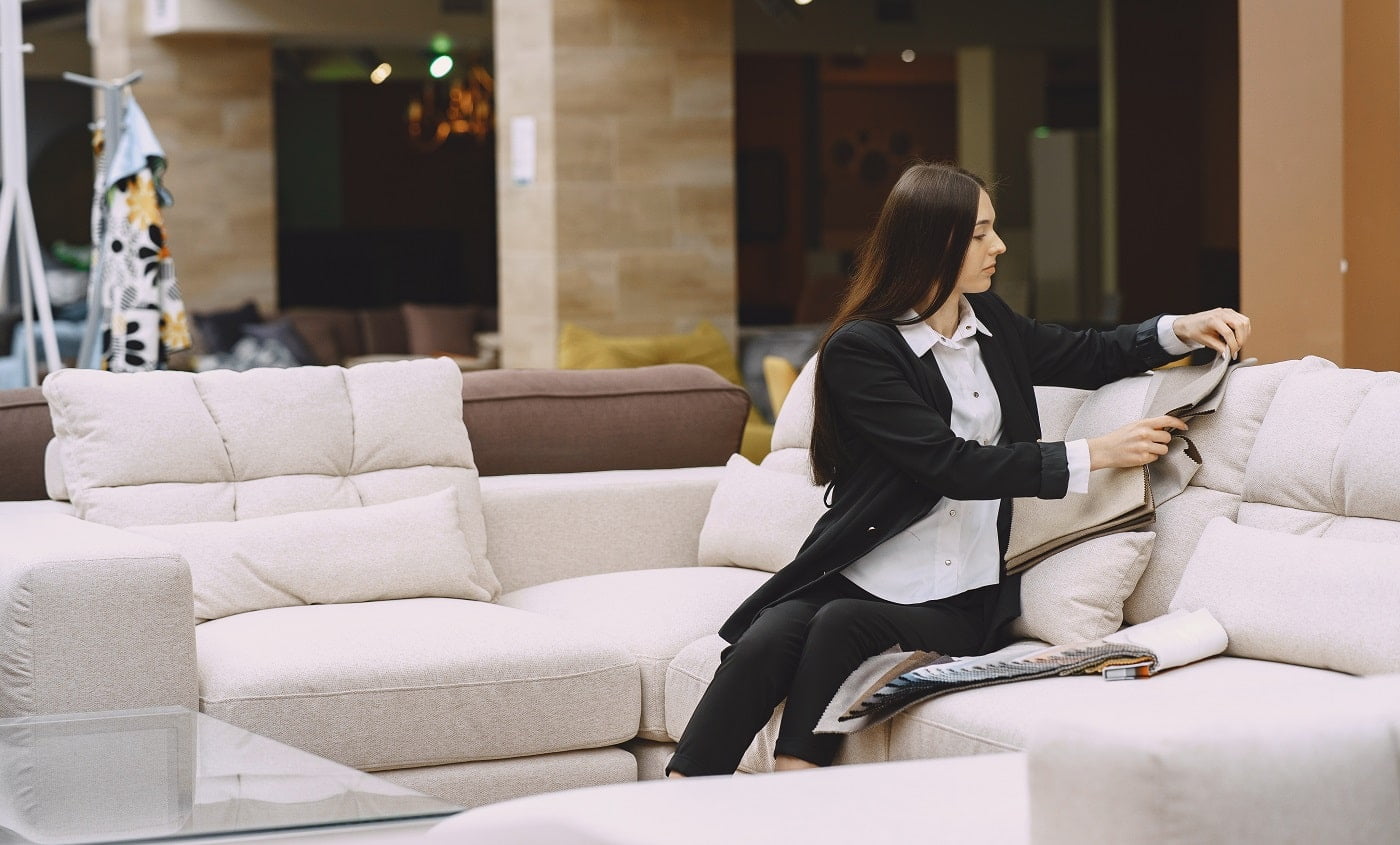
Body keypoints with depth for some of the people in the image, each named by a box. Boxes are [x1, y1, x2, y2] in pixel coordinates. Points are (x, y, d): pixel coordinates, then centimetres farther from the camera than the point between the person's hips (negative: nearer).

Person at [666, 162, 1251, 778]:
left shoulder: (988, 324, 11)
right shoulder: (858, 349, -9)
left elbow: (1091, 357, 28)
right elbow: (951, 465, -16)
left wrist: (1182, 331, 9)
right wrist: (1092, 455, -16)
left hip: (958, 597, 3)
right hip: (860, 572, -3)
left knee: (842, 625, -30)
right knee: (764, 644, -32)